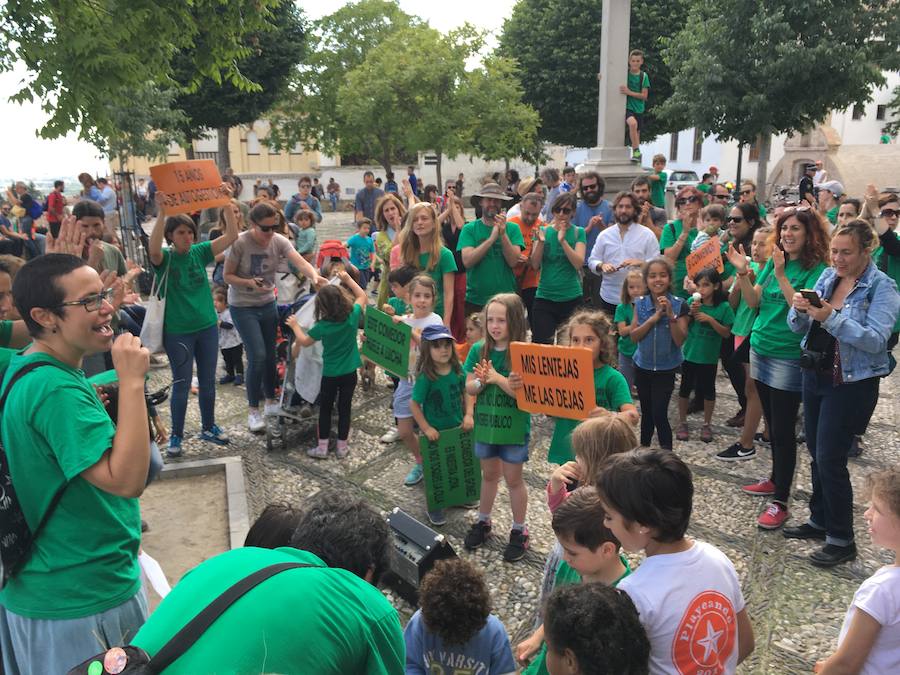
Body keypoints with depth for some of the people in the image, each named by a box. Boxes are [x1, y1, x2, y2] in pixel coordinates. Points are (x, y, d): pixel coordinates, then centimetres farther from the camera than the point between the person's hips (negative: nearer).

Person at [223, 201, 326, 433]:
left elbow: (300, 262, -26)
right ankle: (253, 411, 7)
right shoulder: (239, 243, -20)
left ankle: (270, 402, 31)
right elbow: (227, 276, -12)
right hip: (243, 307, -4)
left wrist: (314, 276, -47)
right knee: (258, 356, -10)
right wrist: (250, 283, -30)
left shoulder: (279, 241, -11)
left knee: (271, 354, 10)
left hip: (268, 304, 4)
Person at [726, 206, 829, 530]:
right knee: (771, 423, 19)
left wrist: (781, 275, -27)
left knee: (783, 429, -2)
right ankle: (776, 479, 35)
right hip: (761, 349, 7)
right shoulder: (773, 261, 7)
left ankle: (780, 502, 6)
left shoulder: (816, 269, -12)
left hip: (788, 357, -7)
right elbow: (754, 301, 5)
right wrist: (742, 272, -9)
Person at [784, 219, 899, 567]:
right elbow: (798, 327, 4)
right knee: (817, 453, 15)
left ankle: (841, 539, 12)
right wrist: (800, 308, -17)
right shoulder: (827, 276, 4)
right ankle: (820, 520, 33)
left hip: (851, 384, -6)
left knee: (830, 459, -4)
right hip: (815, 376, 6)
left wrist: (831, 318, -32)